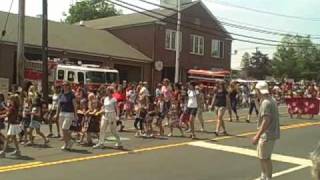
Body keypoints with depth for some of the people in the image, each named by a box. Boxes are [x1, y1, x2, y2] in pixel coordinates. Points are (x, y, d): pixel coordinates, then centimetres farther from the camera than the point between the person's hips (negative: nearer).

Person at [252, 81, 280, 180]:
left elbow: (266, 121, -26)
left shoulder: (266, 102, -20)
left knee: (265, 158, 2)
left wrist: (257, 136, -25)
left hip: (267, 135, -10)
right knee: (262, 157, 20)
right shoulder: (271, 100, 11)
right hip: (270, 134, 10)